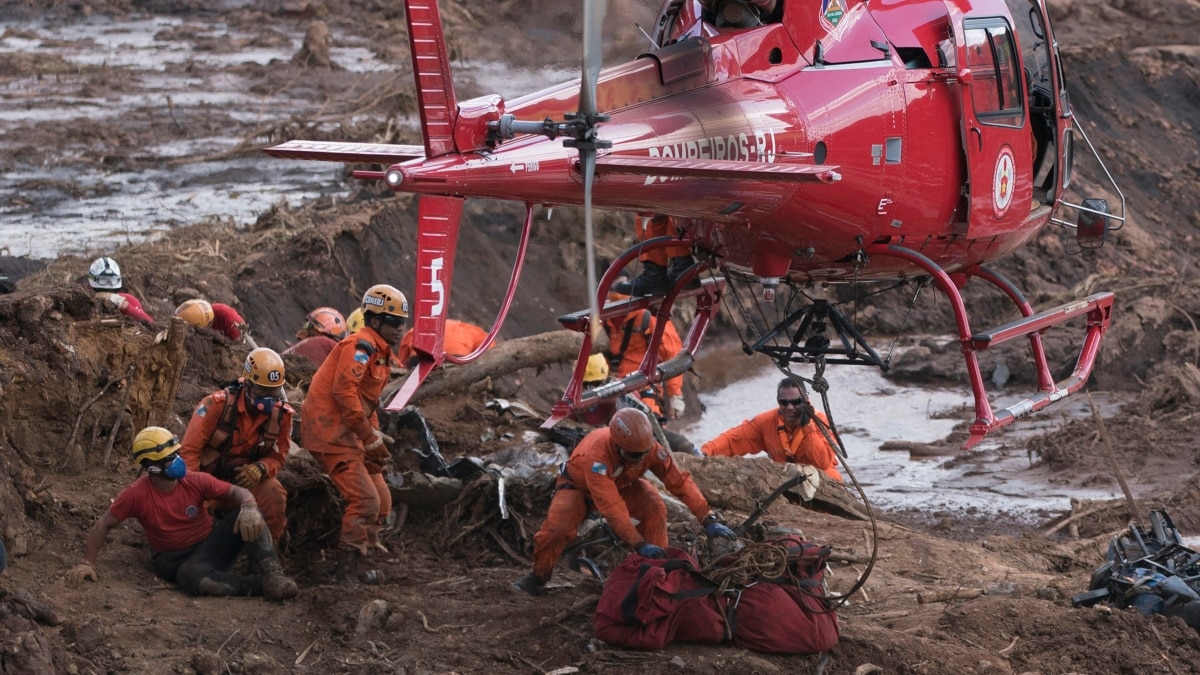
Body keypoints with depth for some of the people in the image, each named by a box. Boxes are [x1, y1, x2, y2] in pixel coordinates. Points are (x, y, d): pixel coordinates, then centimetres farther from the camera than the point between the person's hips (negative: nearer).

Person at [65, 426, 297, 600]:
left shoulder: (195, 482, -9)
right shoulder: (136, 494, -14)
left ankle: (271, 573, -38)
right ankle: (262, 585, -39)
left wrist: (248, 509, -33)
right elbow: (104, 525, -8)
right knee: (195, 578, -42)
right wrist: (87, 563, -15)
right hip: (178, 560, -3)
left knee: (249, 518, -24)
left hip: (212, 542, 3)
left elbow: (237, 493, -9)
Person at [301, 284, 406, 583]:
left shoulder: (381, 353, 20)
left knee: (381, 501, 10)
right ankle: (348, 569, -10)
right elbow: (344, 391, -24)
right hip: (330, 431, -11)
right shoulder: (361, 345, -13)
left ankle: (361, 560, 15)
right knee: (365, 500, -15)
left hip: (350, 434, 11)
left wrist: (375, 435, 11)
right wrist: (369, 436, -18)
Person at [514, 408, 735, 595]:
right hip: (579, 485, -4)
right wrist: (640, 544, -52)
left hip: (622, 484, 4)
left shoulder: (649, 447, -31)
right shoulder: (597, 453, -44)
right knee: (557, 526, -29)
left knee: (655, 507, -24)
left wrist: (709, 520, -32)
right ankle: (538, 576, -2)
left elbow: (680, 481, -25)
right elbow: (611, 506, -47)